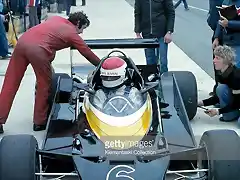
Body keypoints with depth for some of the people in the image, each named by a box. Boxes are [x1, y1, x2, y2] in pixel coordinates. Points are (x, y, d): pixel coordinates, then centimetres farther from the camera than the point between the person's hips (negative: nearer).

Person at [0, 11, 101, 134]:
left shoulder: (56, 19, 29)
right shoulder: (73, 34, 14)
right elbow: (88, 54, 21)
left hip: (22, 41, 7)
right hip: (38, 49, -6)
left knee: (11, 82, 9)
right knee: (44, 85, 12)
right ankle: (40, 122, 20)